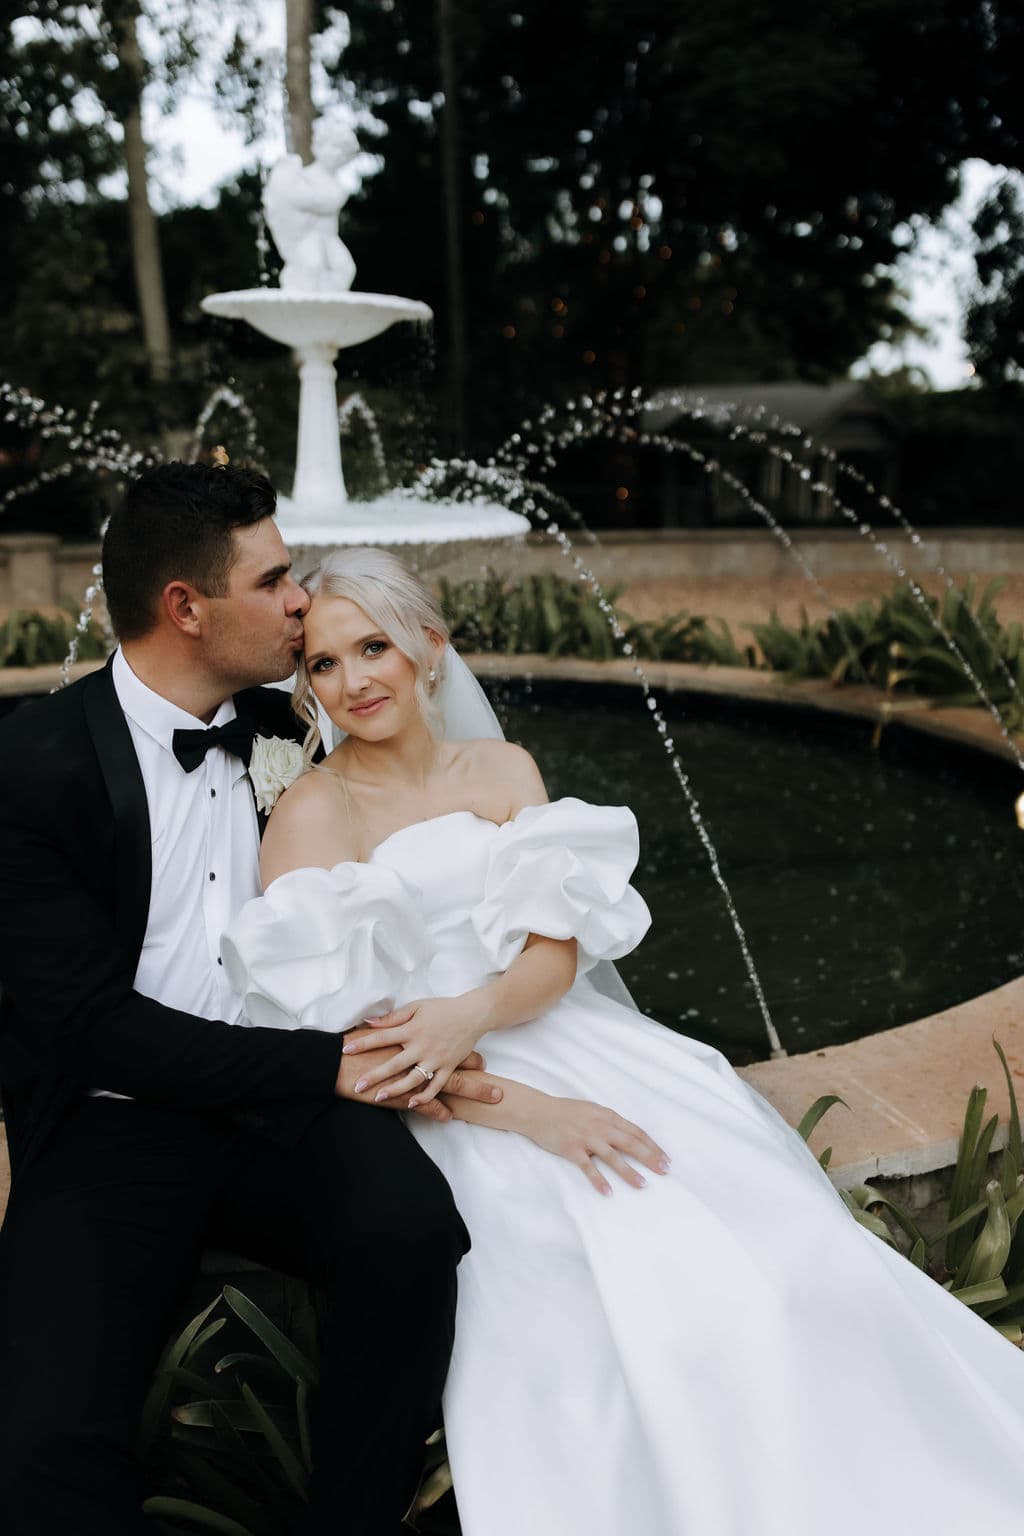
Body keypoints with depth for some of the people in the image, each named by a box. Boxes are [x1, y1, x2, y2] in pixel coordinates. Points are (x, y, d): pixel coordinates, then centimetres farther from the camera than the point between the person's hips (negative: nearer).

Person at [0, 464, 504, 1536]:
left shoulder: (281, 729, 6)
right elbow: (97, 1023, -15)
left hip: (287, 1100, 4)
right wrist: (335, 1064, -20)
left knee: (412, 1226, -28)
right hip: (114, 1127, -4)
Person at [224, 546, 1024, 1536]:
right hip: (441, 1112, -4)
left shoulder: (504, 771, 12)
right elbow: (334, 1037, -10)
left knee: (777, 1230, -17)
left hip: (566, 1041, 5)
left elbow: (557, 952, 2)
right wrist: (526, 1111, -20)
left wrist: (471, 1016, -22)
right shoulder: (311, 814, -2)